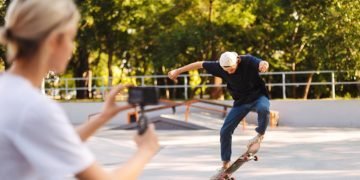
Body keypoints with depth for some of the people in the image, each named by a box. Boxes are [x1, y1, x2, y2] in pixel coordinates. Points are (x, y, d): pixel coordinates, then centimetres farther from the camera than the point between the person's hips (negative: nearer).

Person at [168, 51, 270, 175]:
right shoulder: (219, 67, -16)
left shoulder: (248, 61, -26)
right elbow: (200, 64, -6)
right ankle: (225, 163, 9)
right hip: (241, 101, 4)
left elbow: (261, 63, -45)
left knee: (263, 109, -39)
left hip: (258, 96, -3)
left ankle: (260, 134, -11)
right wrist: (178, 71, 0)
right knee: (225, 131, -6)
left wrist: (263, 64, -71)